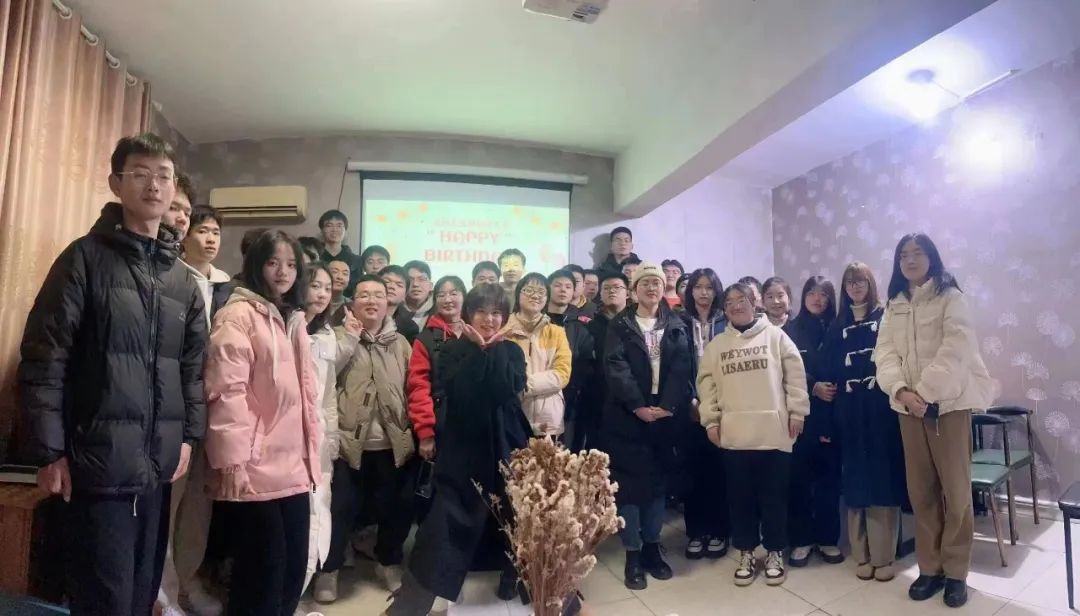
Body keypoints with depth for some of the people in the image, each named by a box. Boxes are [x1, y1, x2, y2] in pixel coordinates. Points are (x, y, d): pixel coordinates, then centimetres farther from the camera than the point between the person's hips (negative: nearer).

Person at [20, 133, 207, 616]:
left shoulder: (183, 280, 12)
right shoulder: (85, 258, -4)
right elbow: (43, 358, -9)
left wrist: (189, 435, 5)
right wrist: (50, 452, -12)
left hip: (158, 465, 5)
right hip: (100, 463, -5)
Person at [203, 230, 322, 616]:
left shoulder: (294, 320, 17)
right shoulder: (239, 315, -7)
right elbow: (227, 391, -15)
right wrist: (233, 462, -20)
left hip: (294, 468, 7)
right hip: (256, 469, -7)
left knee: (294, 569, 13)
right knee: (263, 573, 1)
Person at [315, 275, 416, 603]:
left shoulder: (400, 343, 12)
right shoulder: (340, 336, 4)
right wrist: (351, 337, -11)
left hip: (392, 443, 3)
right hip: (348, 440, -3)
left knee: (396, 507, 12)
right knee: (341, 508, 4)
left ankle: (389, 561, 34)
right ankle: (328, 569, 25)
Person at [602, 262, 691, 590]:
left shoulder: (676, 327, 10)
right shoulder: (620, 326, 3)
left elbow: (681, 368, -1)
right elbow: (615, 367, -9)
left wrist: (667, 406, -15)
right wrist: (638, 405, -19)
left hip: (665, 415, 3)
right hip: (627, 416, -2)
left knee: (658, 482, 10)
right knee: (629, 483, 0)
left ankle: (652, 547, 24)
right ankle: (632, 554, 10)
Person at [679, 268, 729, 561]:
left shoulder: (726, 325, 5)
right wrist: (691, 400, -9)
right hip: (691, 408, 0)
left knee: (719, 469, 3)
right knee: (694, 469, 3)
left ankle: (718, 531, 16)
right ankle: (695, 532, 15)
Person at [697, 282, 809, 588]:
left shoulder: (775, 336, 3)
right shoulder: (717, 344, 10)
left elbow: (795, 375, 1)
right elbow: (706, 383, 8)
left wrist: (797, 412, -3)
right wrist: (710, 420, 2)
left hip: (773, 431, -2)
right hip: (734, 433, 2)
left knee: (774, 496, 7)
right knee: (740, 496, 10)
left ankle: (774, 553, 23)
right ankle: (746, 554, 23)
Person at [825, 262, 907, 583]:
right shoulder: (838, 326, 12)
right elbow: (830, 369, 8)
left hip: (882, 406, -3)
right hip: (849, 410, 3)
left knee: (883, 477, 0)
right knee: (855, 478, 6)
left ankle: (883, 556, 10)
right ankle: (862, 555, 16)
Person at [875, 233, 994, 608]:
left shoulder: (950, 297, -1)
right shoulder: (894, 305, 11)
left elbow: (954, 350, -13)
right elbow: (885, 352, 2)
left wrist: (925, 392, -19)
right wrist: (901, 390, -14)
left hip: (947, 402, -4)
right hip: (908, 405, 4)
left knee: (955, 488, 1)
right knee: (920, 490, 7)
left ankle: (955, 572, 13)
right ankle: (930, 567, 17)